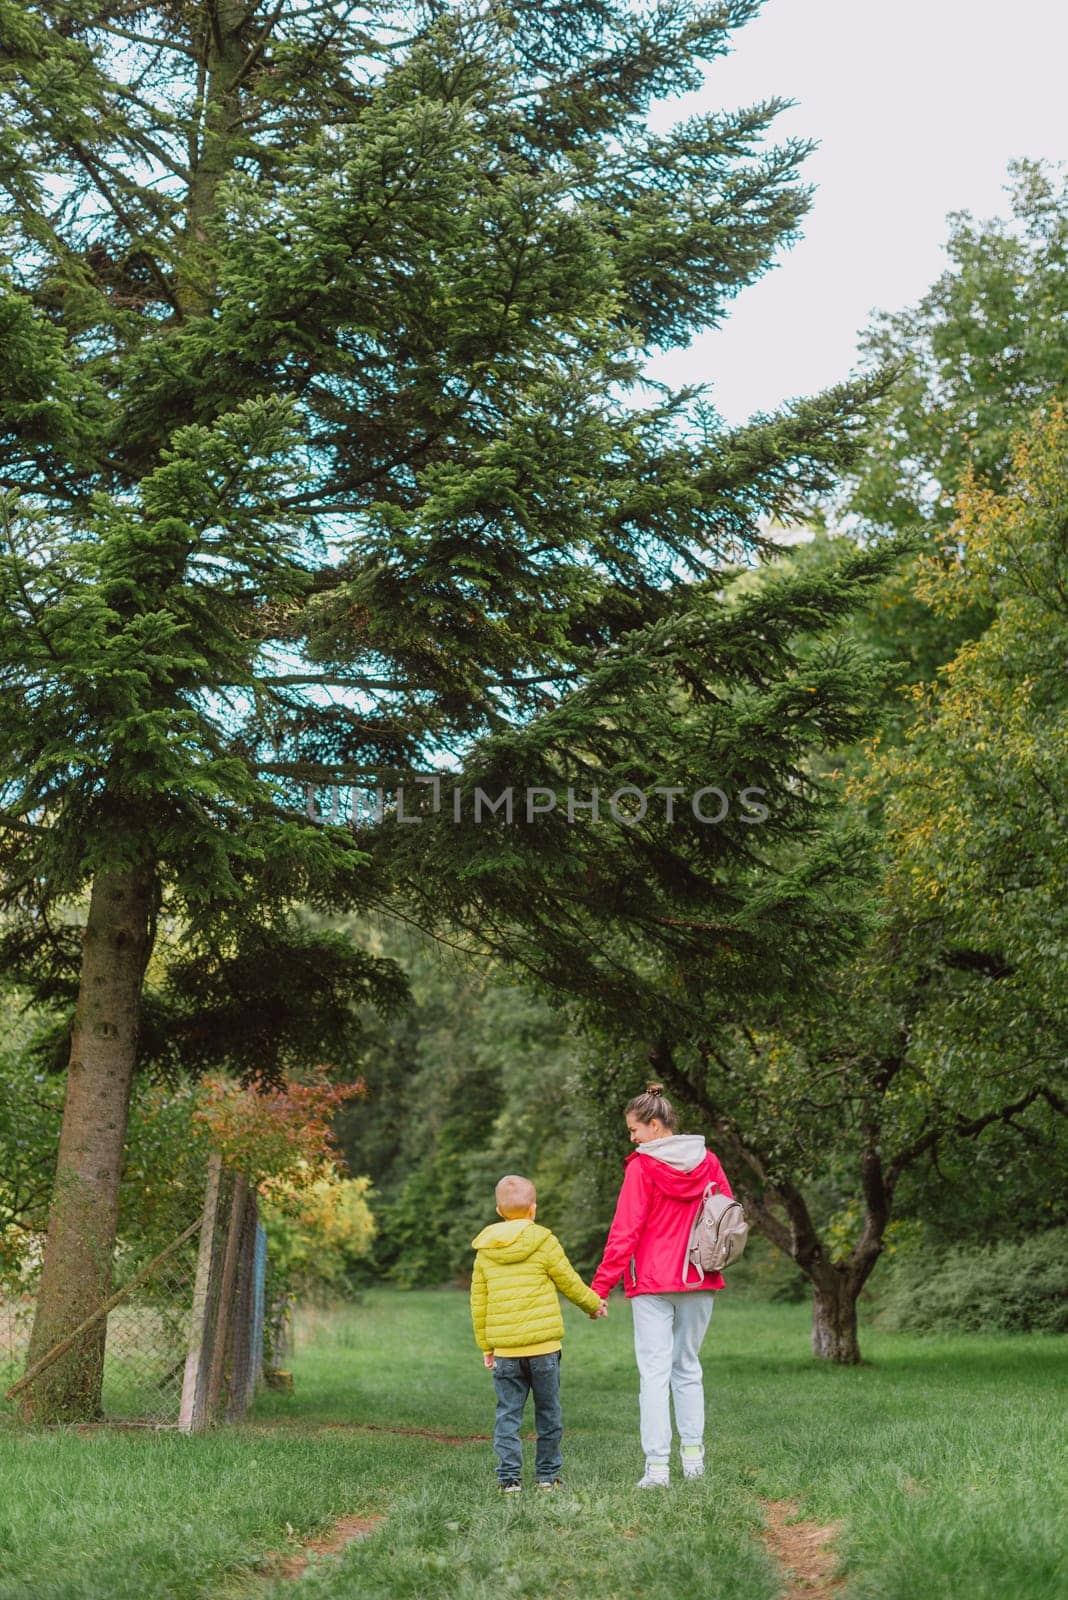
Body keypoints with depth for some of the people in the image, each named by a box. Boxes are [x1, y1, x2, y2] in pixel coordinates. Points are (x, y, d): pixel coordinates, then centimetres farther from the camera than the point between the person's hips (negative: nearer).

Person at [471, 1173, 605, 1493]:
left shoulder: (484, 1251, 6)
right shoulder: (544, 1243, -6)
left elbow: (478, 1303, 9)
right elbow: (570, 1283, 3)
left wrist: (485, 1346, 17)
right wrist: (594, 1304, 21)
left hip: (504, 1348, 3)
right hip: (543, 1346, -2)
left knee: (508, 1413, 7)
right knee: (548, 1412, 10)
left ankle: (509, 1477, 3)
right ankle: (547, 1475, 15)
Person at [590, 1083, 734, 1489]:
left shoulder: (642, 1167, -11)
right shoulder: (707, 1162, 3)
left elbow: (624, 1233, -14)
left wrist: (600, 1287, -10)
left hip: (653, 1285, -5)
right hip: (698, 1283, 5)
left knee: (654, 1372, -1)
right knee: (688, 1368, 16)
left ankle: (657, 1466, -4)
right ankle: (693, 1456, 15)